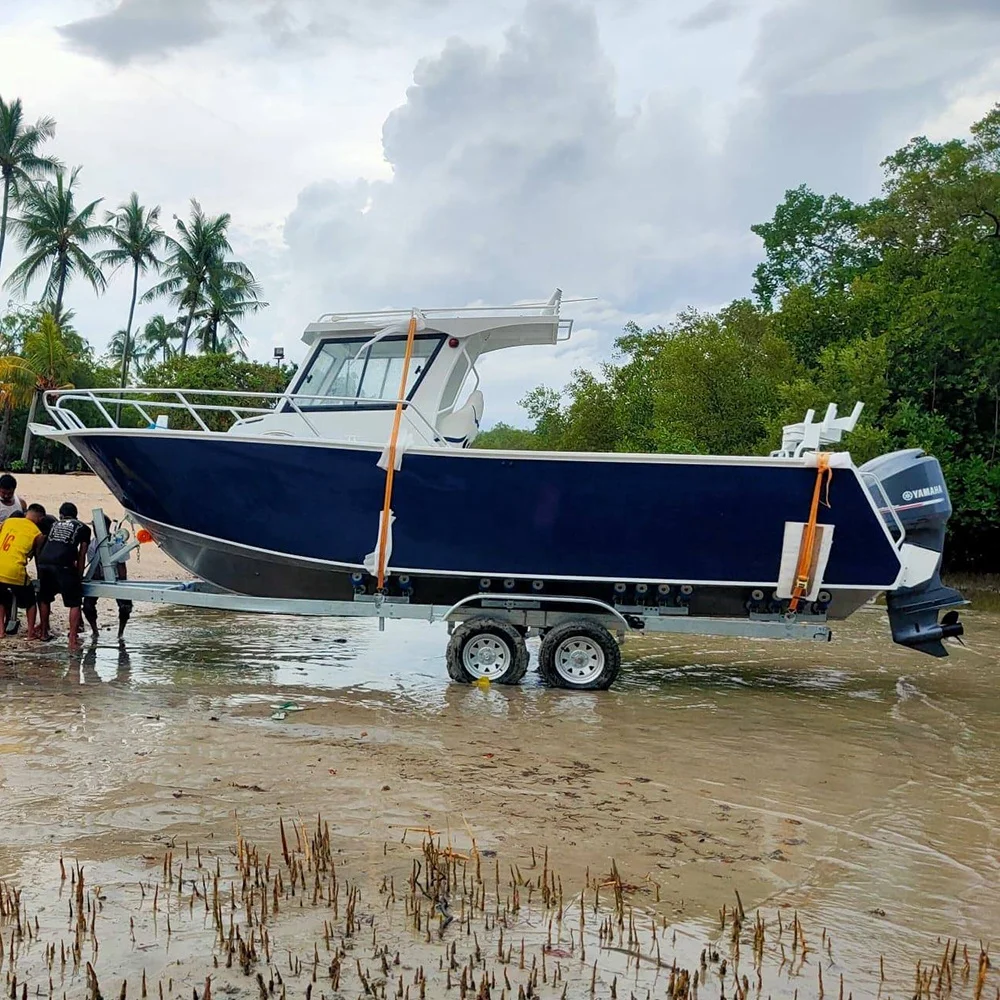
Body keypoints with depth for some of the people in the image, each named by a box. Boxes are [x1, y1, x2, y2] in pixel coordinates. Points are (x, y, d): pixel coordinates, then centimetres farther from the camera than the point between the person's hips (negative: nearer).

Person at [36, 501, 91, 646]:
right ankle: (73, 638, -4)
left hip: (43, 562, 4)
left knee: (44, 598, 24)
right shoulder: (83, 528, 20)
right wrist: (79, 577, 21)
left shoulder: (55, 525, 31)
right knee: (75, 602, 4)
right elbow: (81, 556, 16)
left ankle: (44, 632, 36)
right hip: (63, 564, -4)